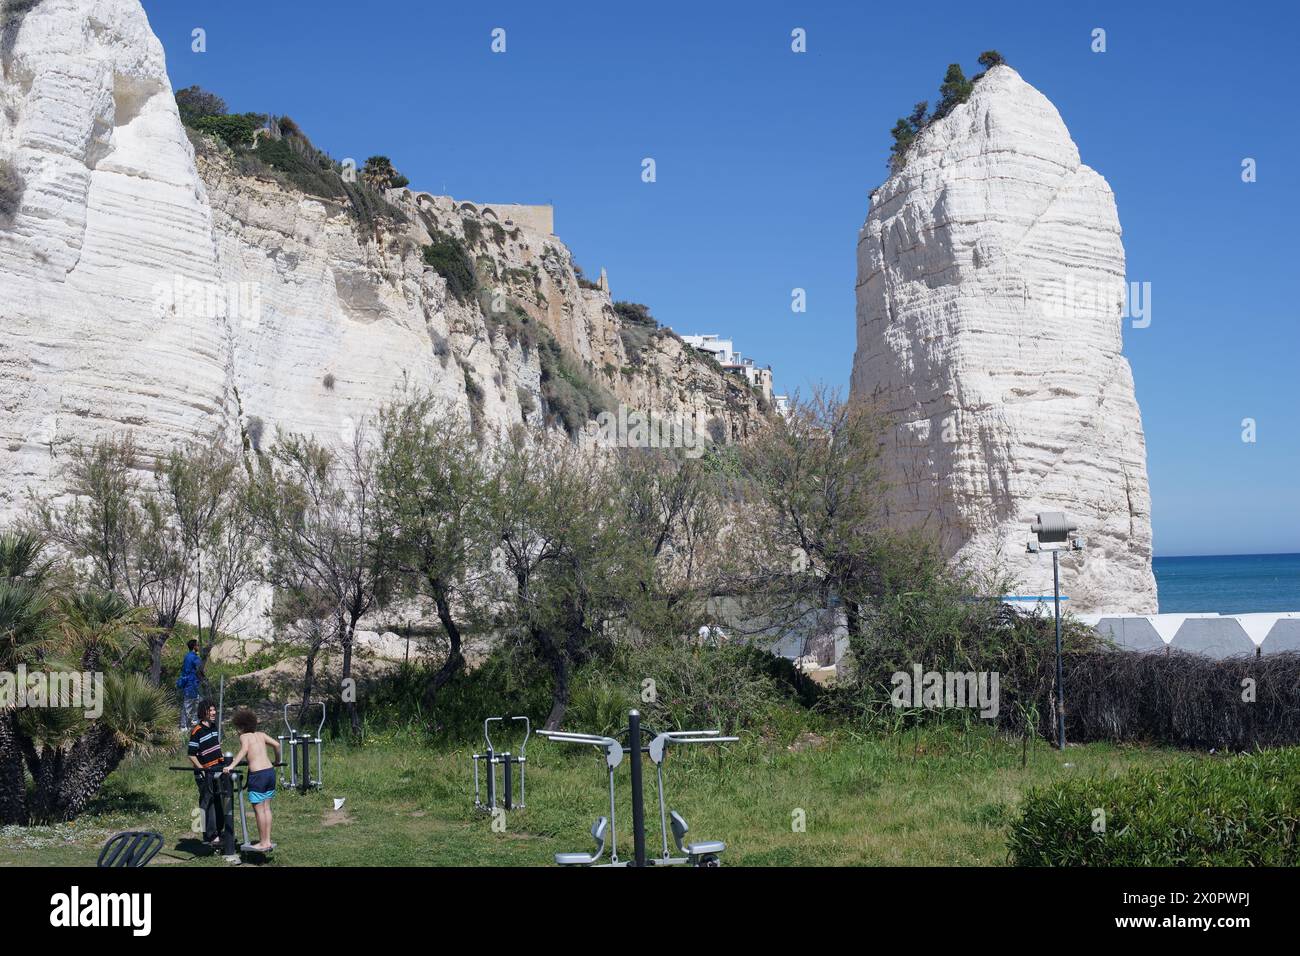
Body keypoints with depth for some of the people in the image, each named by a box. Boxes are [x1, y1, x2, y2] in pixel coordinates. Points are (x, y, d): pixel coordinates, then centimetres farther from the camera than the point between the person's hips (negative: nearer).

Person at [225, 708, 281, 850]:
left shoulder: (244, 736, -1)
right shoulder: (261, 735, 15)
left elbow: (244, 749, -21)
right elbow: (276, 744, 12)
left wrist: (231, 766, -29)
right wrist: (277, 760, 29)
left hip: (257, 774, -7)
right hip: (270, 771, 7)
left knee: (259, 810, 1)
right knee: (266, 808, 14)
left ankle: (263, 843, 6)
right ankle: (268, 841, 18)